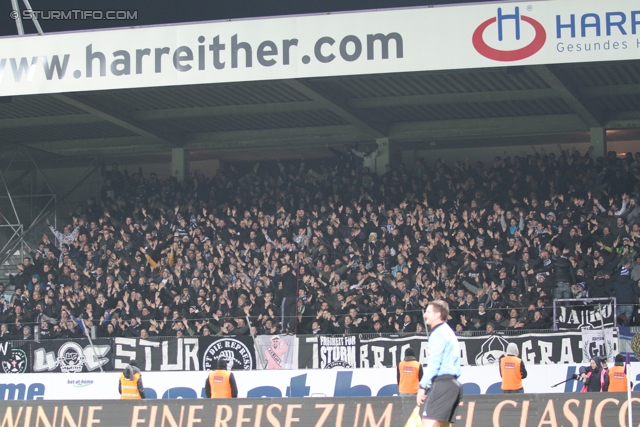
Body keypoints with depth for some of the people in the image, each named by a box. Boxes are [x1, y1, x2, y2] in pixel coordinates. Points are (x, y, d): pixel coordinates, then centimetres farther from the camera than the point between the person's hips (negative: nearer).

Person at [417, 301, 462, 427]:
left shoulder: (439, 333, -8)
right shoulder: (448, 332, 22)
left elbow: (434, 363, -14)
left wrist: (422, 386, -14)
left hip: (443, 383, -10)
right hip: (454, 384, 10)